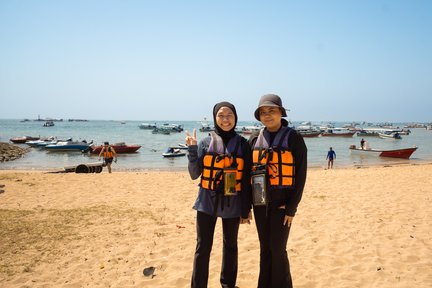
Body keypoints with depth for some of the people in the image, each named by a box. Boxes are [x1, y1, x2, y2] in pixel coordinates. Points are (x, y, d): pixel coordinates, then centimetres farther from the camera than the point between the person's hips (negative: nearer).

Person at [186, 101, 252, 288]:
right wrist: (192, 150, -14)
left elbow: (247, 179, 1)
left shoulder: (242, 144, 0)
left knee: (230, 246, 14)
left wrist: (246, 208, -1)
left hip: (232, 203, 1)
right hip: (207, 202, 0)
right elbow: (194, 174, -2)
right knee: (203, 247, 2)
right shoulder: (206, 143, 0)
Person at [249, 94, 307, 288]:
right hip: (260, 202, 4)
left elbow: (300, 175, -8)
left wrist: (292, 207, -12)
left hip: (282, 202, -4)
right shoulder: (255, 140, 6)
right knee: (264, 249, 13)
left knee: (277, 249, -1)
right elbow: (248, 172, 10)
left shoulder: (293, 138, -6)